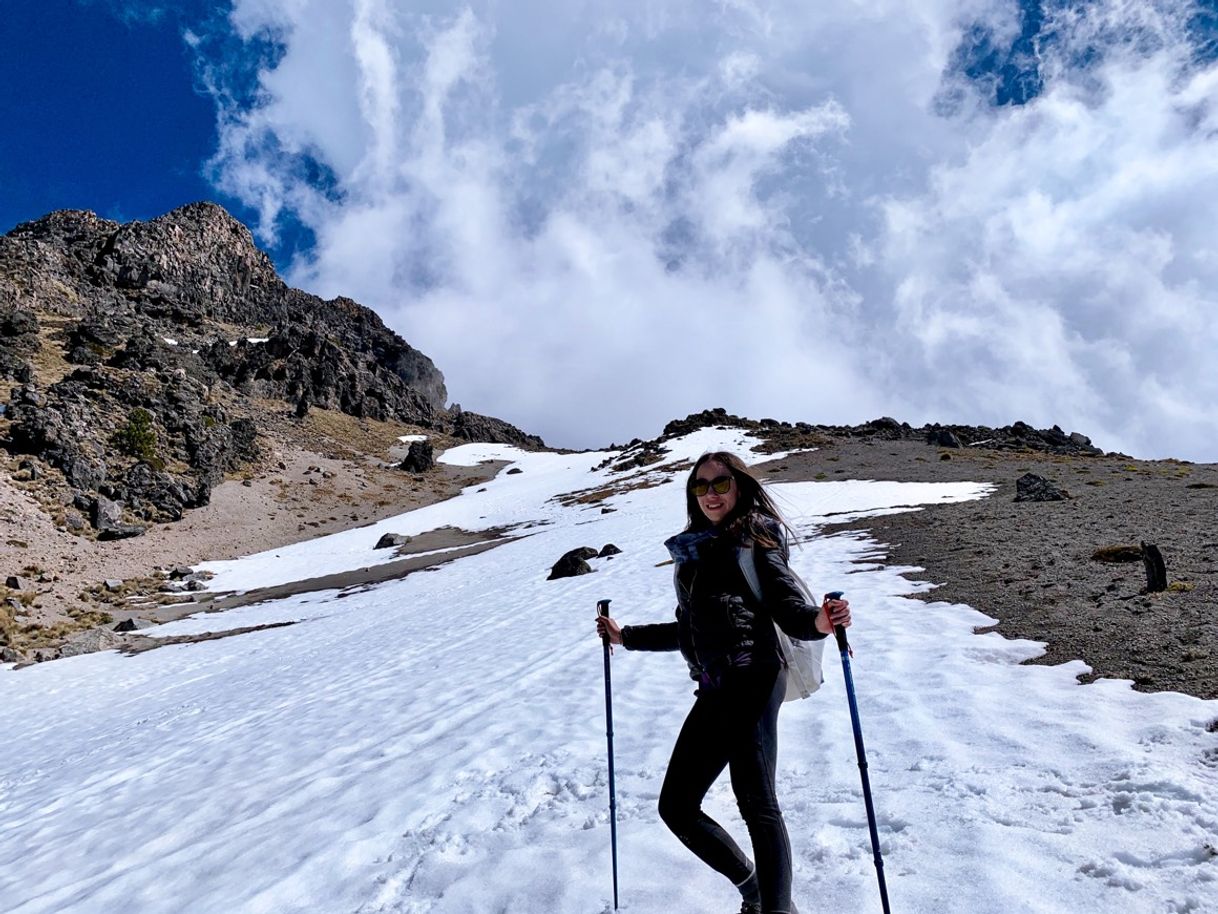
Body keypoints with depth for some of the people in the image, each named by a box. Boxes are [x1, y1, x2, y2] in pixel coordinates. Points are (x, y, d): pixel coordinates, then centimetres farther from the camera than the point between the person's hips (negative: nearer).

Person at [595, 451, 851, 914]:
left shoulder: (755, 539, 1)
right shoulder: (692, 550, 19)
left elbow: (791, 610, -9)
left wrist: (820, 620, -32)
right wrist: (626, 636, 33)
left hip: (751, 681, -7)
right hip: (713, 691, 8)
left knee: (756, 804, -12)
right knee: (676, 807, 9)